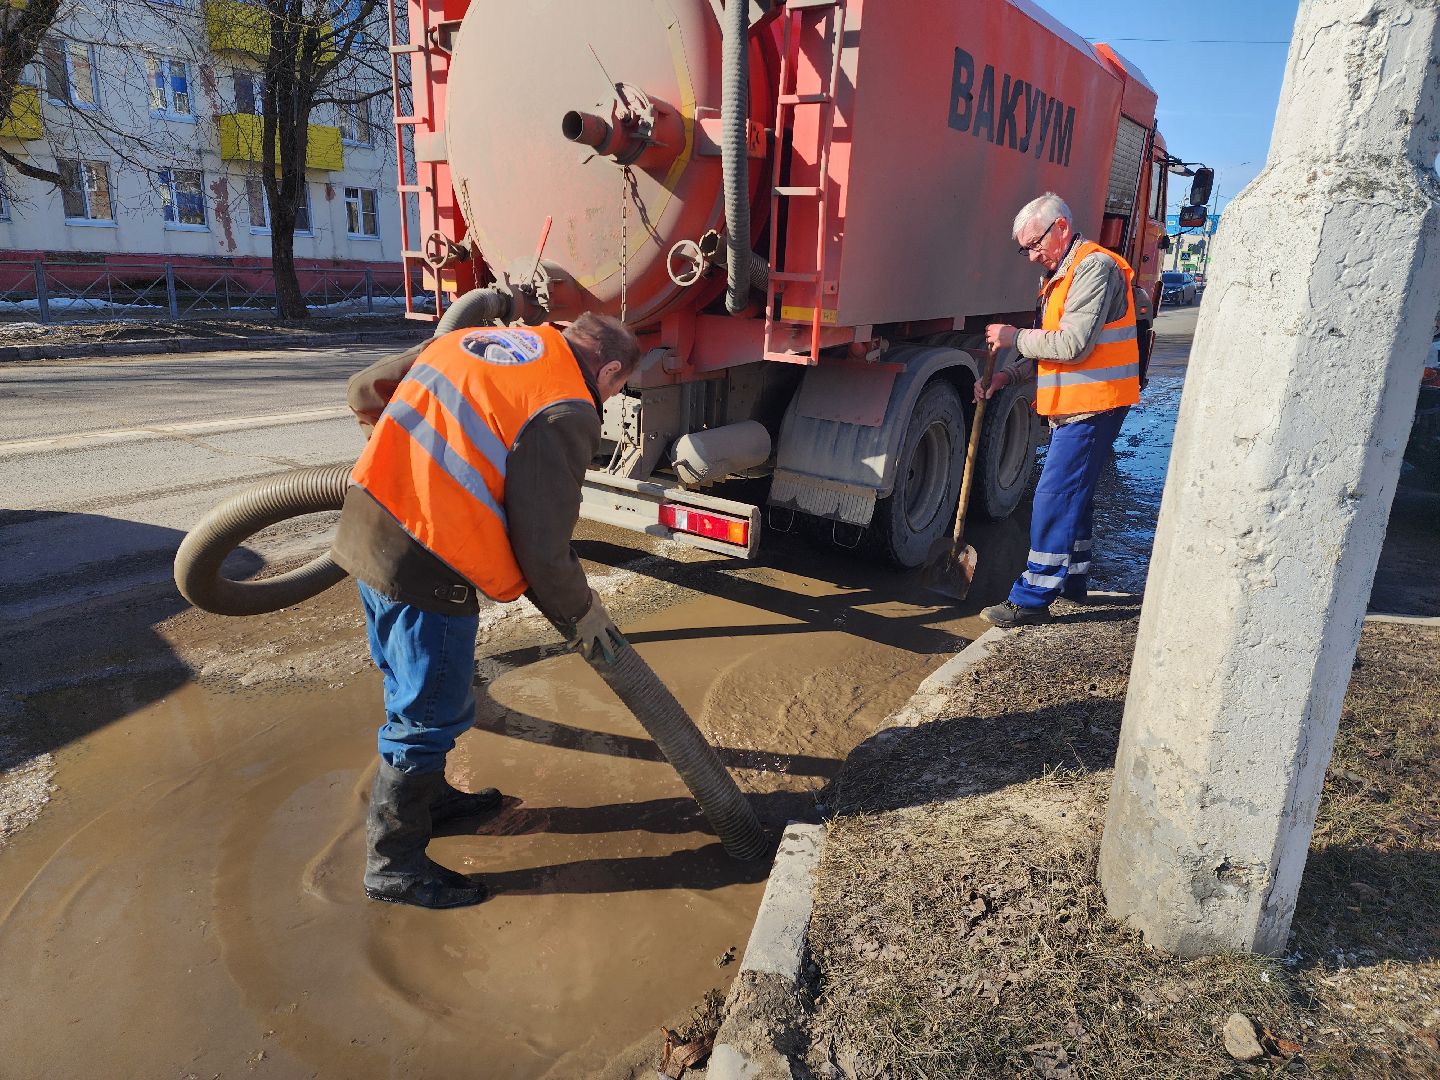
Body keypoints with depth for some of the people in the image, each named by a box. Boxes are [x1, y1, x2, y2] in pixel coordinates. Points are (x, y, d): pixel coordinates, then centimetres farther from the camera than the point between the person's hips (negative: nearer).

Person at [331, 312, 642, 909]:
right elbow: (542, 549, -14)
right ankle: (394, 865, 26)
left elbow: (366, 389, 18)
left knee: (412, 688, 26)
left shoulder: (478, 339, 10)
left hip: (369, 528, 9)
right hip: (427, 565, -9)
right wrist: (581, 613, 4)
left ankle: (427, 795, 48)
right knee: (427, 716, 8)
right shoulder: (567, 413, -13)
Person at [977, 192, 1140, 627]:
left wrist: (1015, 338, -11)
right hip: (1075, 405, 11)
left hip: (1093, 406, -11)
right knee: (1073, 493, 18)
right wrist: (1009, 376, 4)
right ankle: (1072, 579, 32)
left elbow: (1073, 344, -23)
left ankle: (1033, 599, -7)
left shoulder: (1094, 266, -14)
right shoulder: (1063, 273, 18)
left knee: (1054, 497, -11)